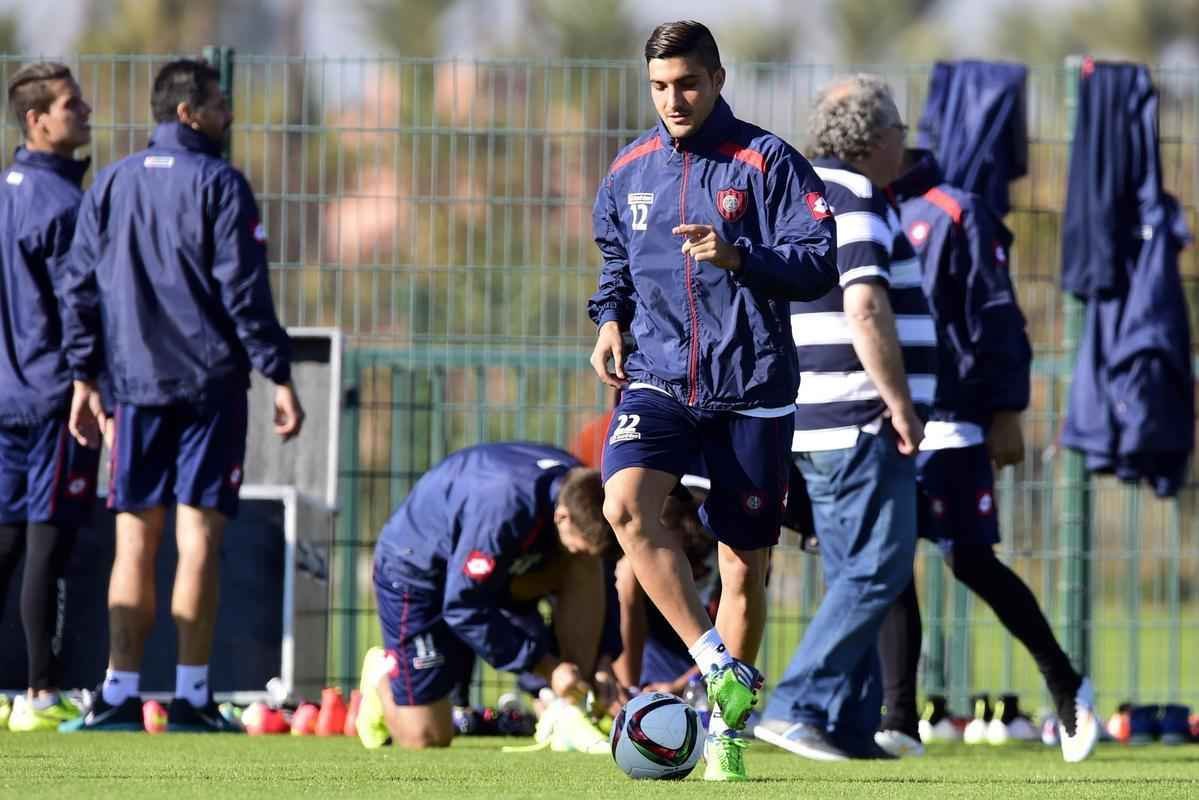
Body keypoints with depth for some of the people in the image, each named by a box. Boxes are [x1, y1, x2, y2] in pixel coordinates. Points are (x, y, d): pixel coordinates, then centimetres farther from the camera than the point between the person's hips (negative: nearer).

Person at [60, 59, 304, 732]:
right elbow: (245, 292, -10)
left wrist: (85, 378, 15)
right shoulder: (219, 185, -5)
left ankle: (121, 695, 2)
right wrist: (280, 378, -7)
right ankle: (192, 697, -6)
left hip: (136, 384, 4)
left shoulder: (111, 185, 10)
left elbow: (81, 288, 10)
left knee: (135, 539, 6)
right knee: (198, 537, -3)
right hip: (210, 384, -4)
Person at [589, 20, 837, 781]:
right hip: (658, 378, 2)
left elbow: (819, 266, -9)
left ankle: (725, 731, 18)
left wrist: (737, 258, -23)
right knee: (625, 502, -26)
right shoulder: (629, 171, 9)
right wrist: (611, 320, 6)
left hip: (751, 388, -2)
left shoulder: (767, 162, -4)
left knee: (745, 566, 3)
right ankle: (719, 667, -20)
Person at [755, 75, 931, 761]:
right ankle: (796, 706, -16)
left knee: (855, 576, 11)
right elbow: (866, 312, -22)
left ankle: (851, 728, 8)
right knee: (879, 570, -10)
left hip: (815, 422, 10)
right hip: (860, 421, -10)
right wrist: (903, 407, -17)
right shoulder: (856, 204, -12)